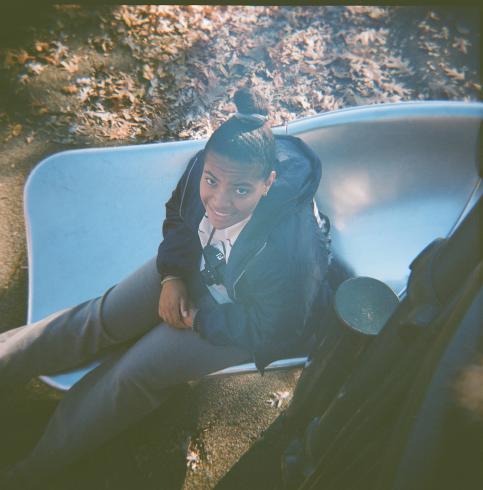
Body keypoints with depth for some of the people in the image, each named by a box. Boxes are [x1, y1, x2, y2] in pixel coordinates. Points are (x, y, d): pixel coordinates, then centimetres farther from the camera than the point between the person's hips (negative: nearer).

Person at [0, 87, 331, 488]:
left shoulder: (288, 252, -41)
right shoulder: (206, 166, -26)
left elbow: (272, 334, -22)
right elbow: (178, 216, -3)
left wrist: (197, 320, -17)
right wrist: (172, 277, -15)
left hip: (244, 314, -5)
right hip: (199, 265, 5)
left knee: (138, 371, -9)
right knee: (102, 318, -4)